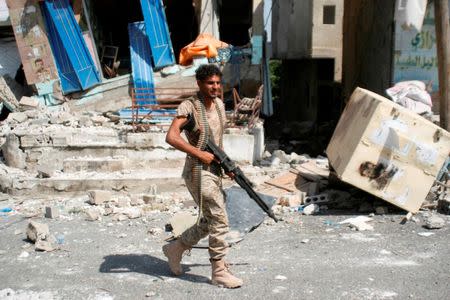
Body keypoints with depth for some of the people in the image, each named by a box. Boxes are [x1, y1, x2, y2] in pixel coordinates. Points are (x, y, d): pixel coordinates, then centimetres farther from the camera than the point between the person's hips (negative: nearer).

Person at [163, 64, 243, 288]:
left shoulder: (219, 104, 10)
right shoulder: (189, 106, -14)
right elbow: (171, 137, -25)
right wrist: (200, 154, -22)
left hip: (214, 170, 8)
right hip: (199, 171, -8)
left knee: (209, 221, 16)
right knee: (219, 220, -8)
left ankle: (175, 248, 34)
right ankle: (219, 271, 4)